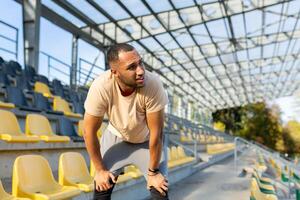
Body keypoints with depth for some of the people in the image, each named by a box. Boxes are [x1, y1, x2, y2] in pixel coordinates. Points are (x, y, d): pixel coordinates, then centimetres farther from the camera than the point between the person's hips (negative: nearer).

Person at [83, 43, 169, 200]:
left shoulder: (153, 84, -37)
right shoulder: (100, 87, -34)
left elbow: (156, 133, -26)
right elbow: (89, 131, -20)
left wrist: (153, 171, -16)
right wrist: (100, 169, -12)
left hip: (148, 139, 0)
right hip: (116, 136, 1)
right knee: (101, 187, 0)